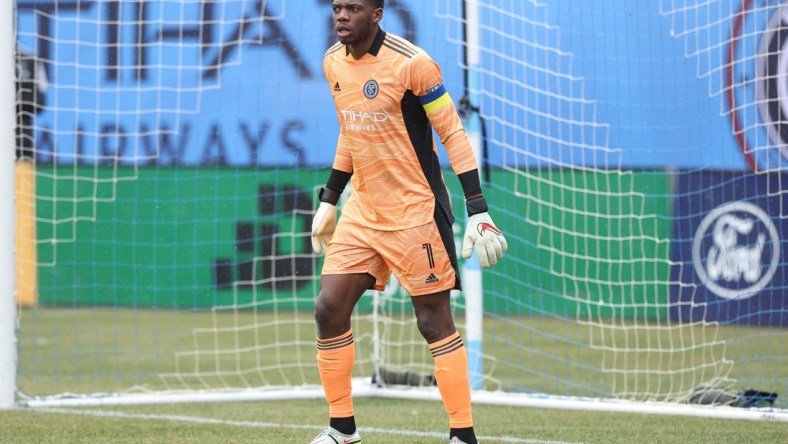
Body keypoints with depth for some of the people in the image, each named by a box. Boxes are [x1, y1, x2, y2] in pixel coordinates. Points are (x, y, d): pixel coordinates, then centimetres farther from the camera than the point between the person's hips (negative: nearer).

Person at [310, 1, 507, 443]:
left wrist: (477, 209, -16)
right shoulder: (334, 62, 6)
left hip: (415, 212, -7)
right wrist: (328, 200, 21)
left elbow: (453, 133, -12)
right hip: (362, 211, 7)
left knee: (435, 321, -4)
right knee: (329, 309, 0)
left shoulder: (411, 64, -16)